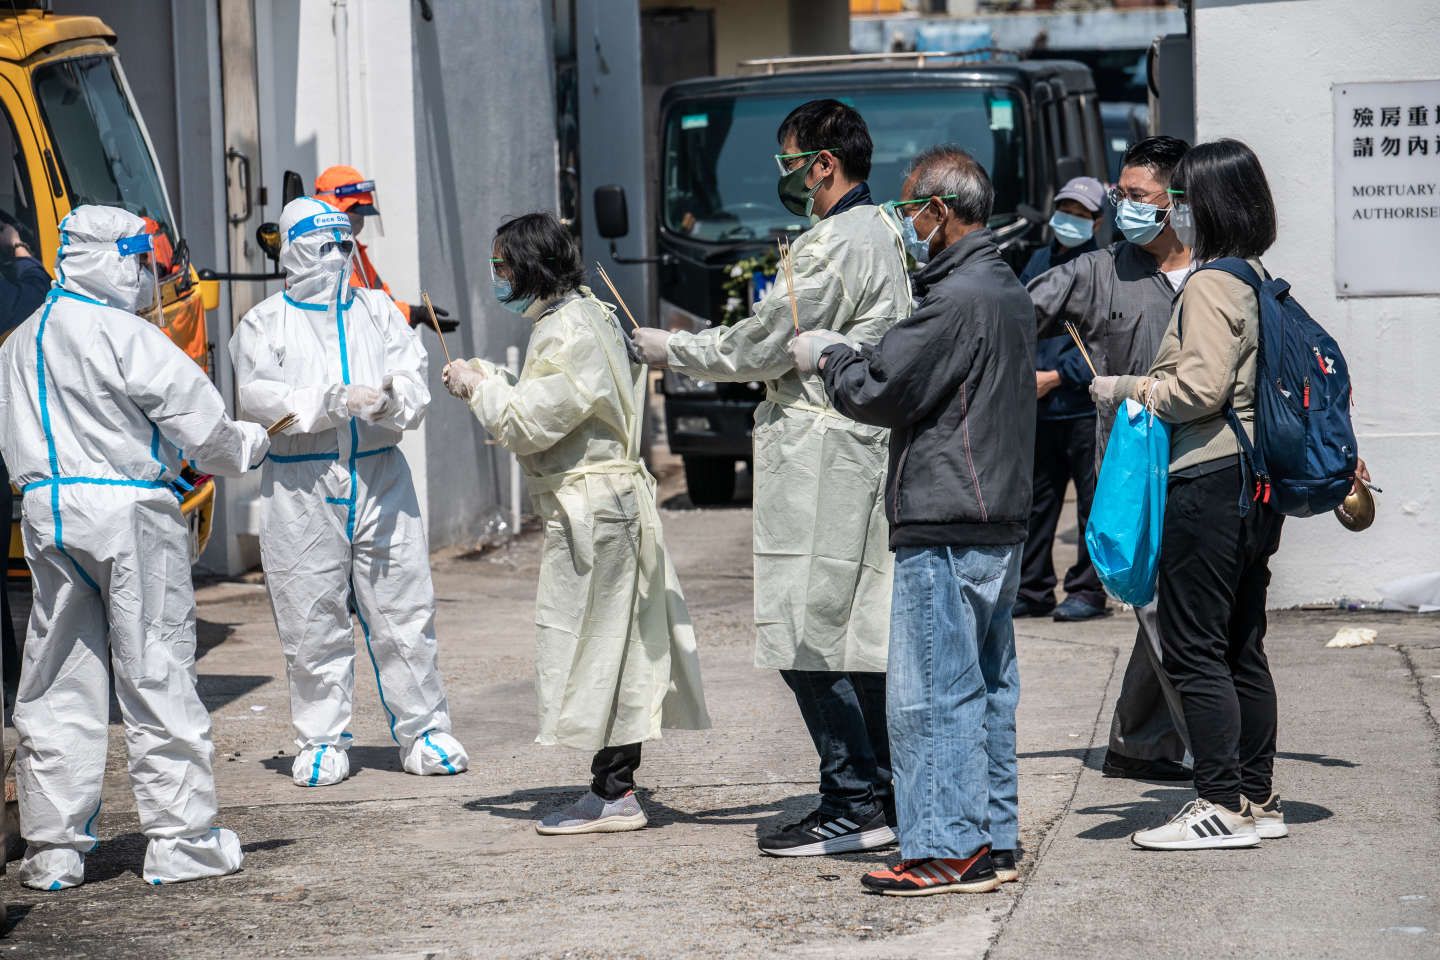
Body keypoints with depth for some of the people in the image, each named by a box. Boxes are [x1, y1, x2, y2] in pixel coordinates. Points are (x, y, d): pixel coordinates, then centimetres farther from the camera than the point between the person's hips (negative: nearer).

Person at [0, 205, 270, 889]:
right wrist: (249, 445, 6)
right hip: (130, 509, -6)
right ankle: (179, 839, 5)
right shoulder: (125, 336, -11)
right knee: (157, 672, 1)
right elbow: (199, 419, -11)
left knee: (56, 682, 9)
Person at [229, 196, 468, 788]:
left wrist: (392, 400, -20)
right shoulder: (265, 323, 4)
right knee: (312, 623, 2)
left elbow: (413, 380, 3)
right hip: (300, 487, -2)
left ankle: (423, 731, 12)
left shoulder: (376, 311, 14)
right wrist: (338, 400, -20)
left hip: (380, 478, 2)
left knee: (403, 613, 1)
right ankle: (322, 742, 14)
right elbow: (259, 398, -11)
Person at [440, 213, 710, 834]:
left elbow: (527, 426, -19)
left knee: (590, 641, -5)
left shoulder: (569, 333, -18)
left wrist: (478, 386, -5)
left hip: (591, 508, -10)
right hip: (611, 499, 10)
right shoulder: (586, 314, 15)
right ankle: (616, 786, 16)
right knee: (617, 647, 11)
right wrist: (484, 381, 11)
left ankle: (612, 795, -1)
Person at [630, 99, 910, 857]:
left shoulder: (833, 246, -15)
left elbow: (762, 347, -12)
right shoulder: (880, 232, 17)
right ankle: (888, 792, 15)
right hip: (864, 449, 10)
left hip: (820, 456, -10)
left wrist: (671, 348, 2)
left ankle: (854, 802, -7)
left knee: (808, 636, -8)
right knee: (860, 633, 12)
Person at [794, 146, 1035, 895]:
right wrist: (845, 356, 12)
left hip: (944, 527, -10)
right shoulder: (1008, 292, 16)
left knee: (931, 691, -6)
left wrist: (827, 355, 4)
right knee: (987, 685, 13)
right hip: (999, 520, 10)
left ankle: (946, 852, -5)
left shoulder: (957, 299, -16)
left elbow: (880, 390, -14)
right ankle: (993, 839, 18)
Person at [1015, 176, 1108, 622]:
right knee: (1036, 501, 11)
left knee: (1092, 501, 0)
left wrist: (1056, 377, -15)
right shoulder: (1039, 261, 15)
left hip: (1084, 406, -6)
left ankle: (1088, 590, 7)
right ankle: (1033, 590, 18)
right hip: (1038, 406, 6)